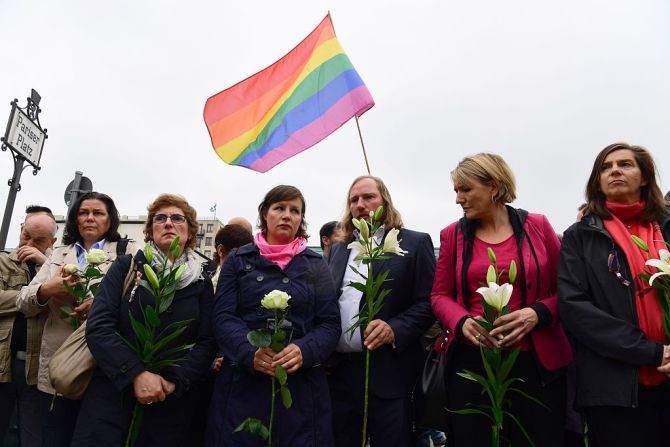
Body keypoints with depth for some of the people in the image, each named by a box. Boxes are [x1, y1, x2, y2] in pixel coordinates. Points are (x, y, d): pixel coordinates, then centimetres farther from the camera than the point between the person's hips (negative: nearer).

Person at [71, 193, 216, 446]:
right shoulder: (126, 267, 2)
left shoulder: (201, 283, 5)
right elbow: (98, 327, -8)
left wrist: (173, 380, -16)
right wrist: (136, 374, -19)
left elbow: (206, 343, -1)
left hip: (170, 403, 1)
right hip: (111, 394, -1)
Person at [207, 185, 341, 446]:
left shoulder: (316, 266, 9)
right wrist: (250, 352, -20)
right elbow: (224, 317, -2)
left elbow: (330, 324, 2)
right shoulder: (239, 260, 7)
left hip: (301, 384, 1)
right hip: (242, 382, 0)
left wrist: (304, 351, -18)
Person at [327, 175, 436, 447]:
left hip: (389, 372, -4)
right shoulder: (338, 249, 16)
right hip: (339, 370, 5)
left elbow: (428, 302, -5)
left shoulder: (415, 243, 1)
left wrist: (395, 329, -20)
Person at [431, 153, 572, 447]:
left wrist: (537, 313, -15)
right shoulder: (452, 234, 5)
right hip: (471, 363, 1)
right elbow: (440, 295, 6)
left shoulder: (536, 226, 2)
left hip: (537, 363, -1)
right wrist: (462, 322, -14)